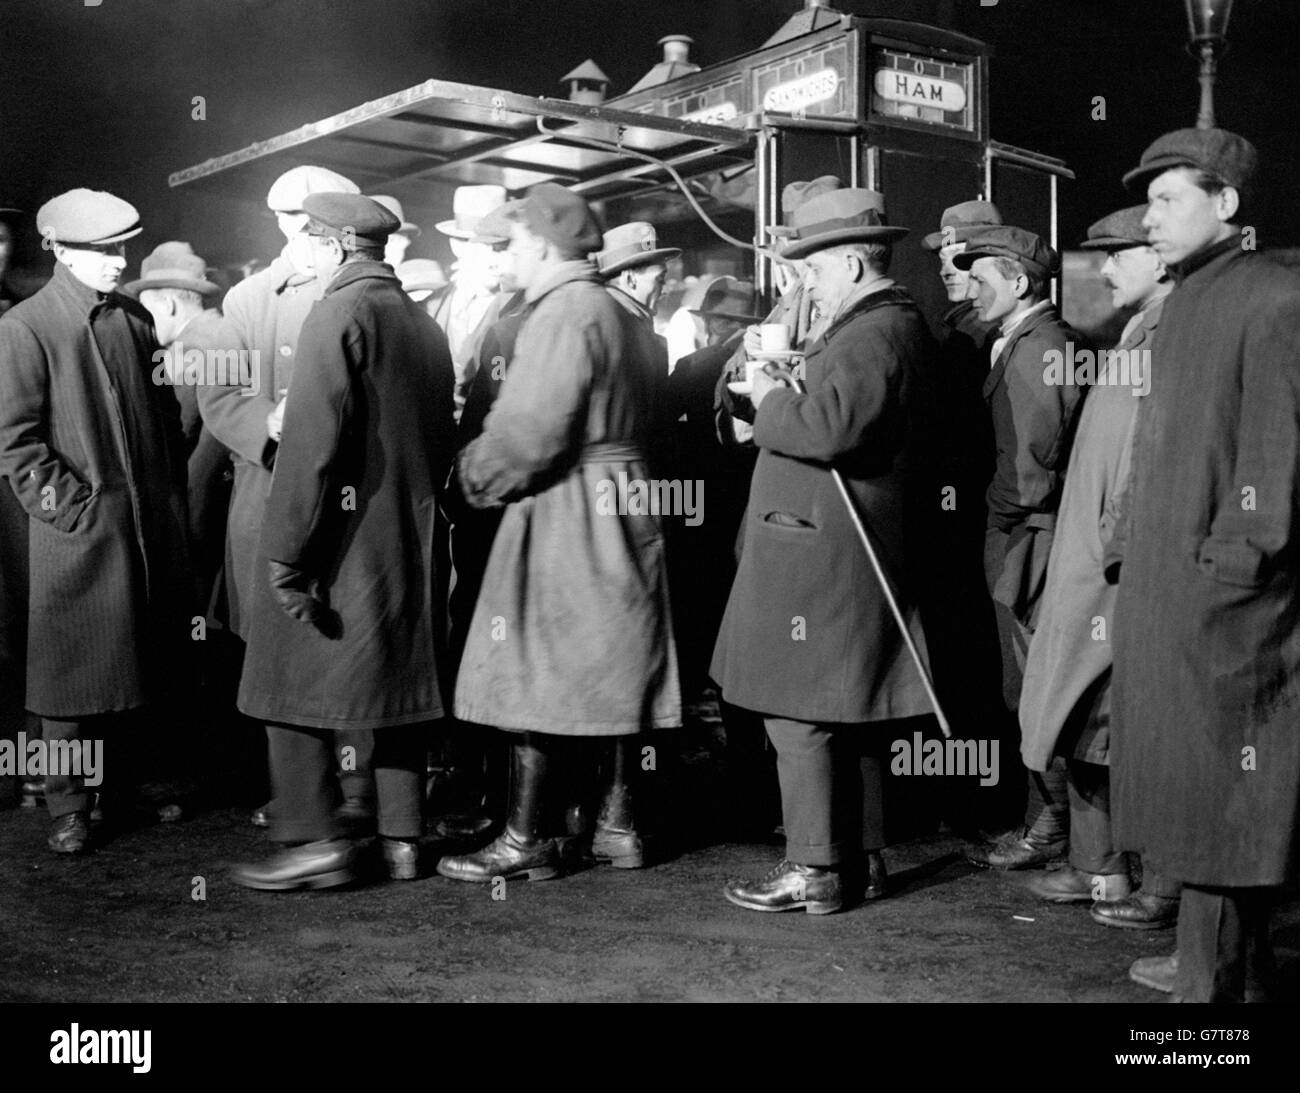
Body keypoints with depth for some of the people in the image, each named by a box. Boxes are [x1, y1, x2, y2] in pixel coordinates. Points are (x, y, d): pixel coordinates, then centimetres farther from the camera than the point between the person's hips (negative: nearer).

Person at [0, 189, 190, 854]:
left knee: (146, 666, 11)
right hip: (78, 533, -5)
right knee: (75, 672, 2)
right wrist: (73, 506, -13)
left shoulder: (137, 320, 13)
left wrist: (173, 498, 11)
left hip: (151, 526, 6)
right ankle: (68, 810, 14)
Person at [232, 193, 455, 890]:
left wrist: (287, 552, -17)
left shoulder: (339, 315, -12)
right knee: (397, 682, 12)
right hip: (411, 544, 8)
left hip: (342, 538, -8)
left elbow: (313, 442, -19)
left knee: (295, 686, 1)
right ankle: (401, 839, 17)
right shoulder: (425, 325, 12)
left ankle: (315, 842, 0)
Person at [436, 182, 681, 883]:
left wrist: (475, 475, -5)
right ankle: (617, 825, 20)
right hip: (624, 506, 9)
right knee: (612, 671, 12)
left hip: (563, 511, -9)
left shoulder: (563, 313, -15)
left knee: (537, 674, -3)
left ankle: (527, 840, 3)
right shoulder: (623, 316, 15)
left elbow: (531, 432, -22)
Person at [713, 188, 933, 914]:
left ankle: (815, 871, 5)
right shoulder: (878, 325, 18)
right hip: (824, 546, 11)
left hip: (820, 548, -11)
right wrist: (781, 396, 9)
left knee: (800, 714, -4)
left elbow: (829, 429, -27)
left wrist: (769, 400, -10)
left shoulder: (877, 332, -15)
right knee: (834, 716, 16)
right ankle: (850, 859, 26)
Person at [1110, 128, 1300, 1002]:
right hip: (1164, 590, 9)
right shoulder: (1185, 305, 16)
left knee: (1219, 799, -1)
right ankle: (1228, 961, 30)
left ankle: (1218, 979, 10)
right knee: (1188, 787, 16)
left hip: (1224, 603, -9)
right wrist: (1130, 544, 15)